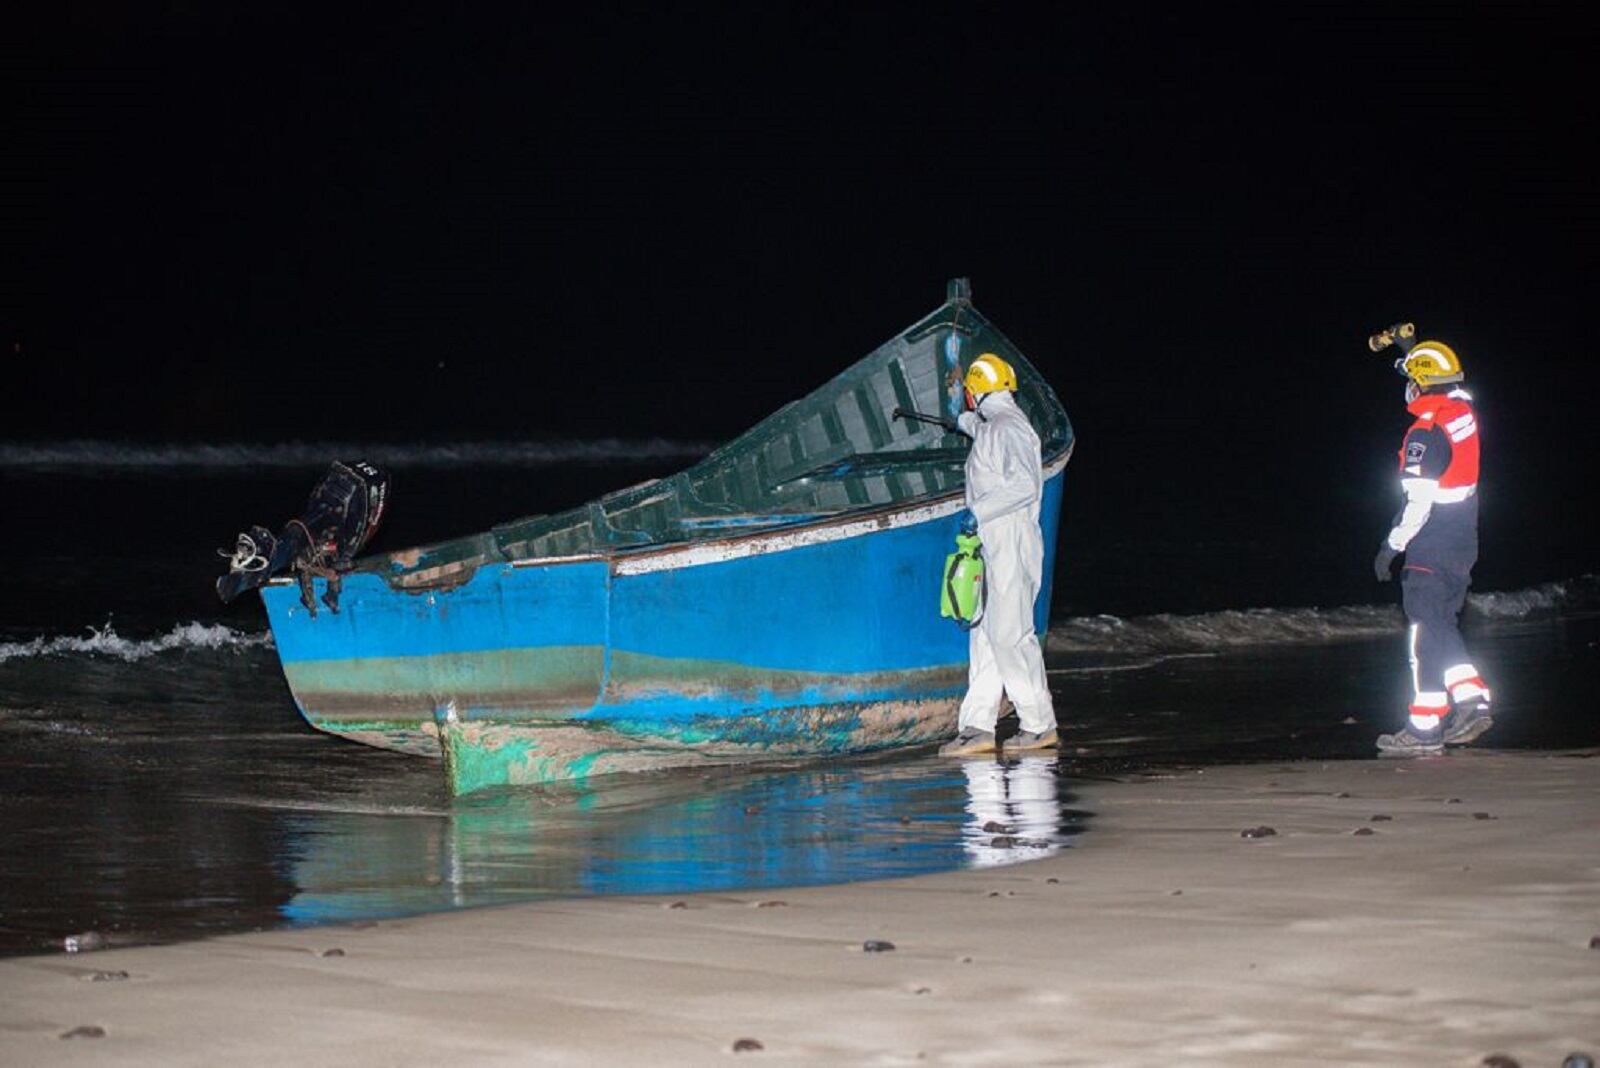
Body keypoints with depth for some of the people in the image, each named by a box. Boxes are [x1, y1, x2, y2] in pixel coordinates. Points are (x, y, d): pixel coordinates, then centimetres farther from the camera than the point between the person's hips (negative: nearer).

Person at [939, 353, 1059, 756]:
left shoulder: (1008, 427, -12)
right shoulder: (994, 427, 19)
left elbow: (1025, 484, -23)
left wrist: (979, 512, -20)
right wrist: (964, 422, 66)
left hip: (1011, 544, -10)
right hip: (993, 546, 10)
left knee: (1009, 632, -11)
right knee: (985, 633, 4)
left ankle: (1040, 725, -6)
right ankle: (977, 725, 0)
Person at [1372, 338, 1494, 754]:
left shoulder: (1426, 432, -19)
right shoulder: (1464, 411, 5)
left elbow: (1419, 500, -21)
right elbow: (1446, 384, 30)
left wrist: (1392, 546, -14)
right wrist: (1409, 348, 39)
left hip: (1431, 547, -8)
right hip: (1463, 543, 8)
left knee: (1427, 630, -4)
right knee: (1442, 625, 18)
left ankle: (1425, 727, -2)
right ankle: (1471, 700, 9)